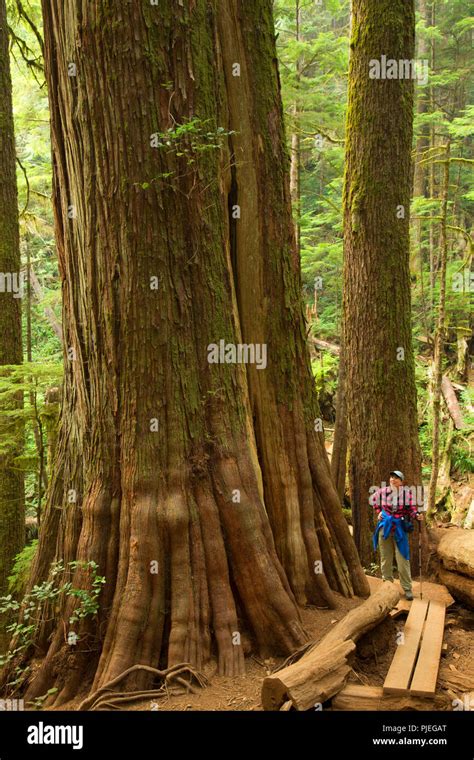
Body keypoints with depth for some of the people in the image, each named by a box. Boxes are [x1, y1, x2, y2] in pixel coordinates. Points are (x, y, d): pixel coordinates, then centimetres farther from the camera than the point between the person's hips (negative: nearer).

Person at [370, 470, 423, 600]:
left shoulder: (407, 492, -10)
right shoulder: (383, 491, -4)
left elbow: (412, 509, -6)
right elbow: (373, 499, 17)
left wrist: (417, 515, -26)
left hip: (400, 528, -3)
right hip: (385, 526, 3)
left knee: (403, 559, -4)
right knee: (385, 559, 10)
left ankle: (407, 589, 4)